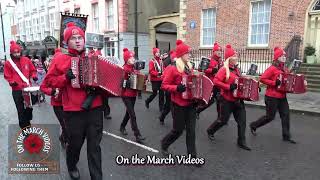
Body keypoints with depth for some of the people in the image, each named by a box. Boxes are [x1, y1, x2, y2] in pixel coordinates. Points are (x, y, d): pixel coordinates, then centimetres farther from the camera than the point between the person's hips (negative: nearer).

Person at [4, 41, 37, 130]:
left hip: (28, 88, 2)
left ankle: (28, 122, 29)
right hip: (16, 90, -2)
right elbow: (7, 76, 2)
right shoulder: (8, 63, -1)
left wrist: (34, 76, -6)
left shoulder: (26, 60, 3)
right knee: (20, 109, 4)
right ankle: (23, 126, 17)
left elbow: (32, 70, 12)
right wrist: (12, 82, -16)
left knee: (29, 106, 9)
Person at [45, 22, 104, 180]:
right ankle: (72, 167, 46)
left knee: (94, 146, 8)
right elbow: (50, 80, 1)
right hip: (73, 111, -2)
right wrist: (66, 77, -15)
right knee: (75, 143, 15)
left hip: (95, 108, 2)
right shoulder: (60, 59, 1)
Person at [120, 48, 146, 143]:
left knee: (129, 112, 19)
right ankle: (137, 135, -5)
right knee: (132, 115, -9)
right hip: (126, 94, -7)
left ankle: (122, 127, 41)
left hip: (133, 94, 7)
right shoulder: (124, 69, -12)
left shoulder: (135, 68, 7)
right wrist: (126, 83, -29)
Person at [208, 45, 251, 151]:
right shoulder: (224, 69, -14)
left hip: (238, 99, 7)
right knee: (223, 120, 5)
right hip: (227, 100, -7)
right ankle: (210, 131, 31)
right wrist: (229, 87, -27)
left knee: (242, 121, 4)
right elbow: (216, 81, -25)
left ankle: (241, 142, 14)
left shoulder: (236, 69, 11)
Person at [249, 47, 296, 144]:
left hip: (282, 96, 8)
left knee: (286, 115, 5)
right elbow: (262, 78, -20)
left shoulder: (285, 69, 10)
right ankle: (253, 125, 23)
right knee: (270, 117, 2)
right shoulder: (272, 68, -14)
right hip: (272, 97, -7)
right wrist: (274, 83, -25)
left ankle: (286, 136, 15)